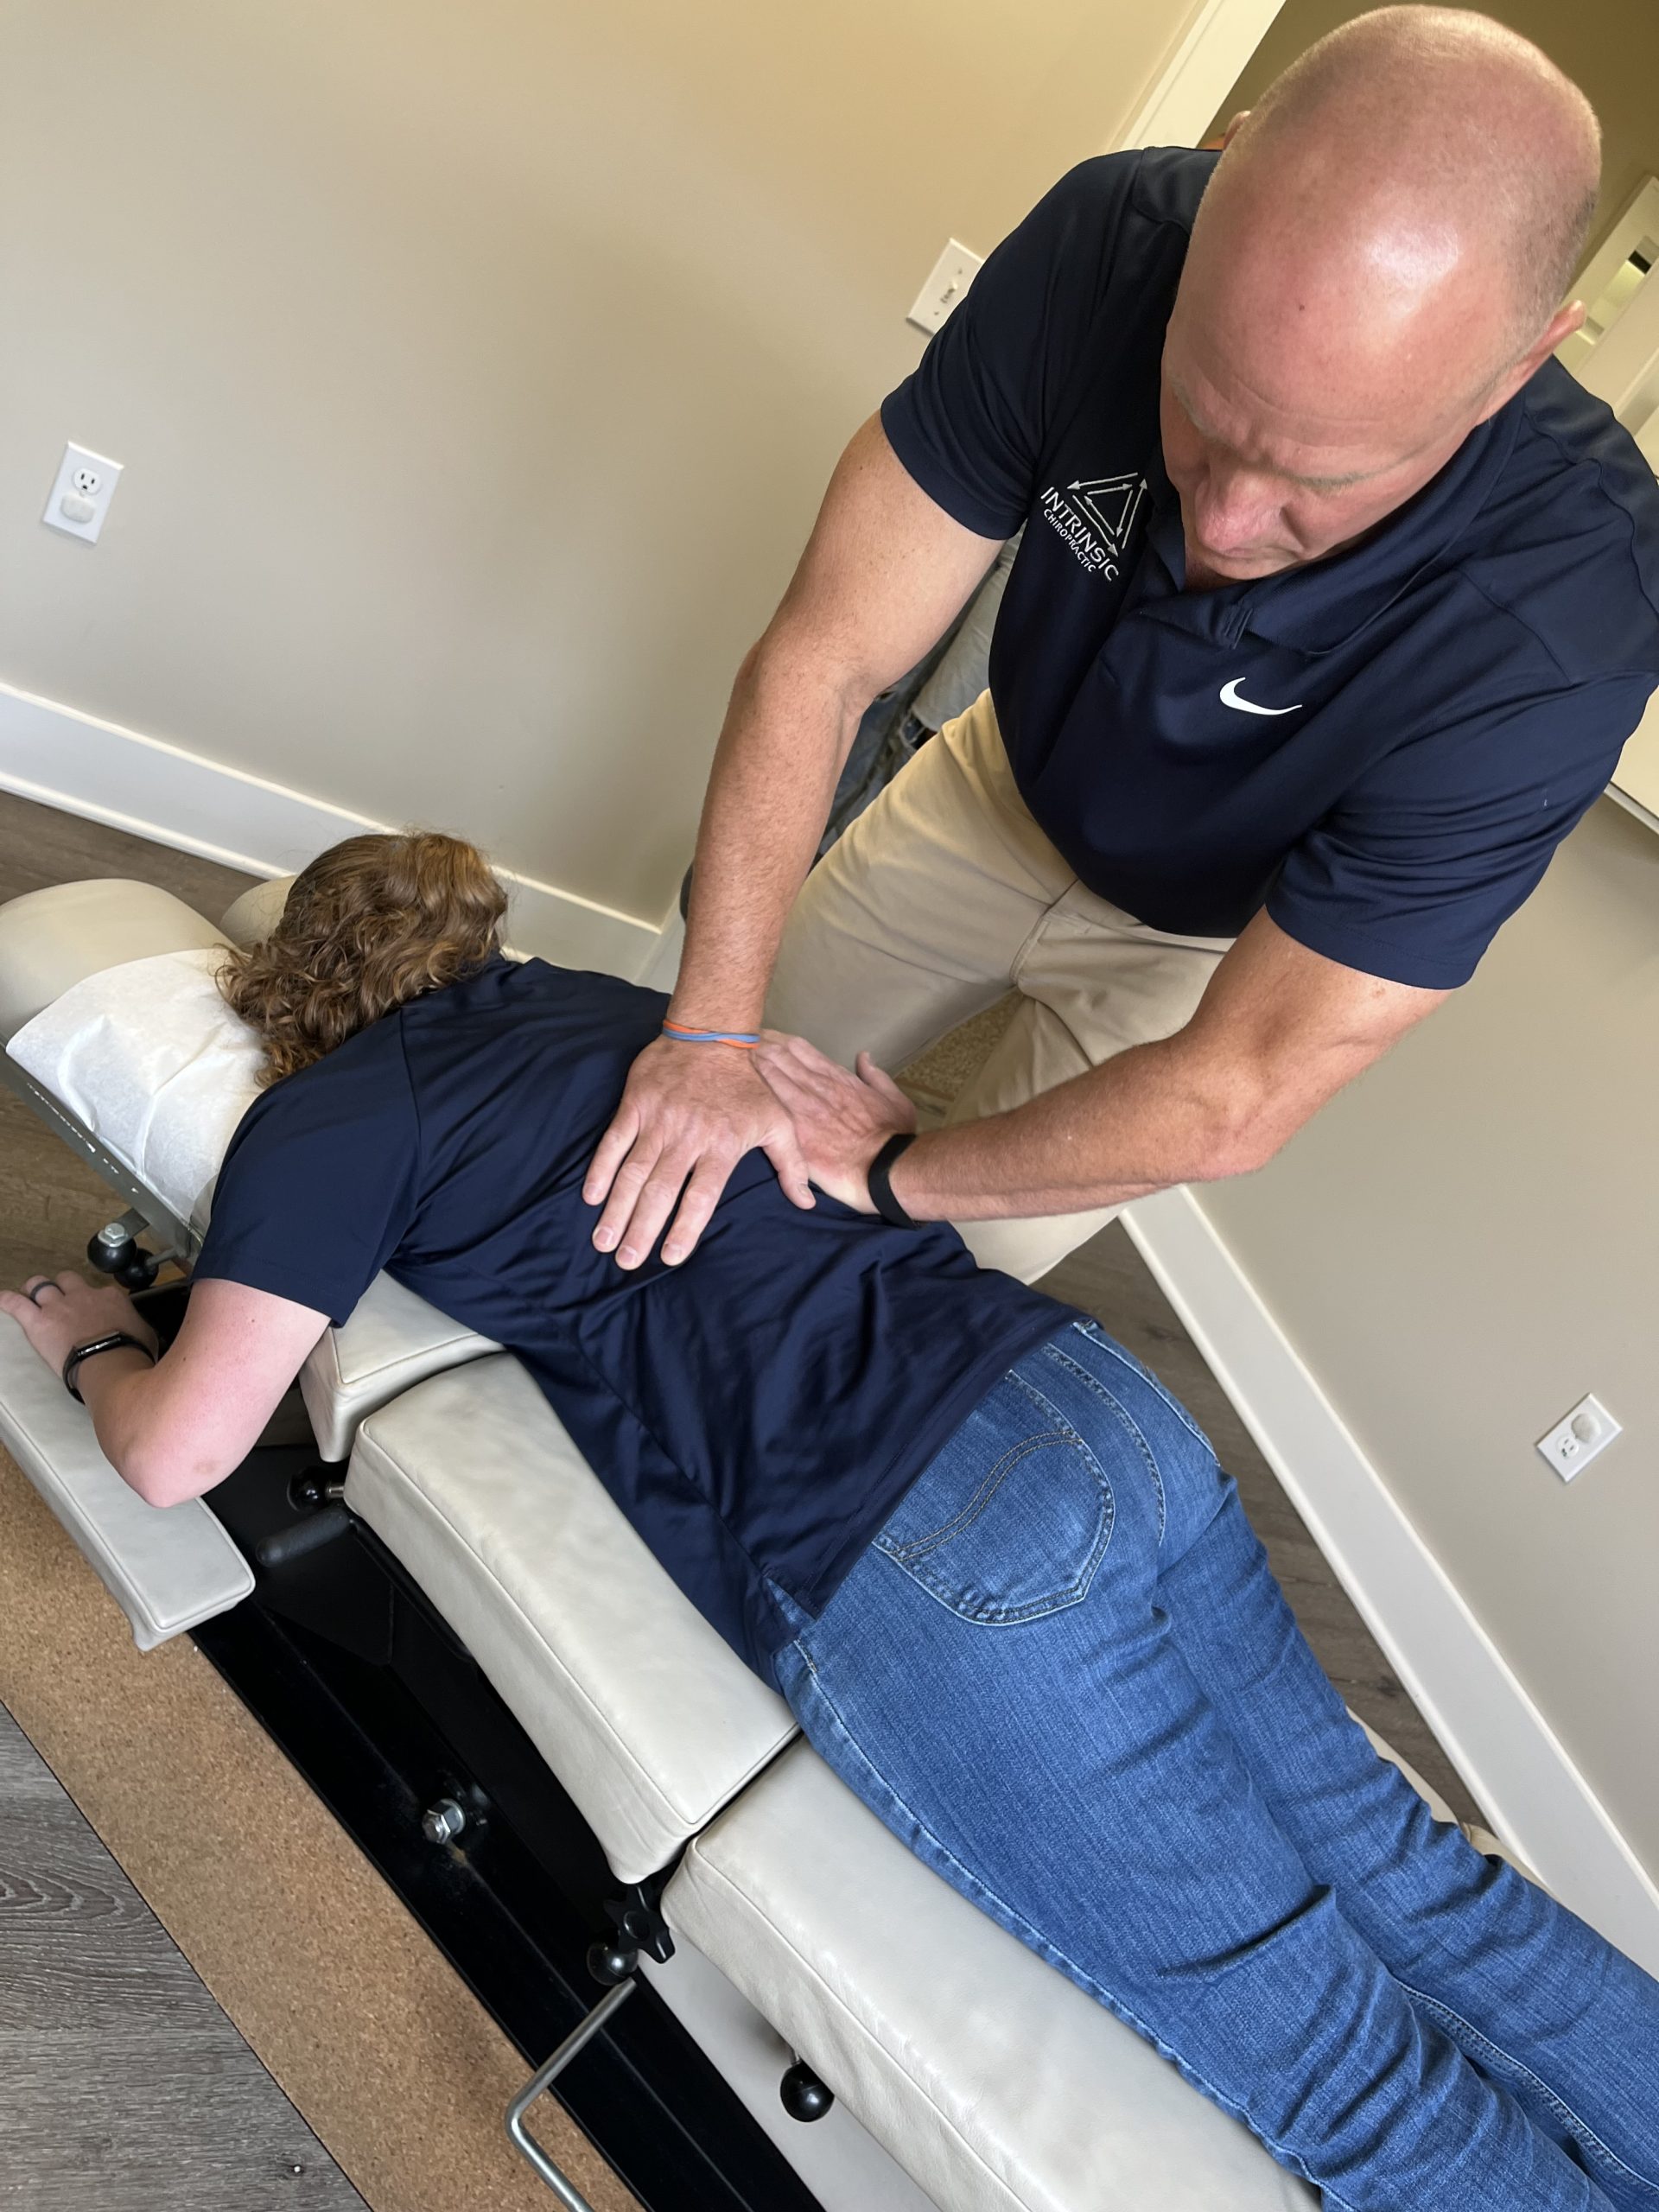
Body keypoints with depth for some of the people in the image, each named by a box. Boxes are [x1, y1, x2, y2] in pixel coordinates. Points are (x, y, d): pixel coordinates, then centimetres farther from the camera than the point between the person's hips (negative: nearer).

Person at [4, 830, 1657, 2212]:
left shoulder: (335, 1115, 3)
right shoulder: (607, 1001, 22)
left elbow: (176, 1451, 4)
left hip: (918, 1561, -8)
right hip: (1094, 1395, 8)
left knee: (1334, 2058, 4)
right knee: (1398, 1876, 16)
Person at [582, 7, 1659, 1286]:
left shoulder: (1554, 637, -40)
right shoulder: (1113, 238, -32)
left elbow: (1234, 1102, -34)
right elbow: (820, 660, -28)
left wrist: (892, 1171, -25)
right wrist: (710, 1030, -31)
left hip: (1201, 938, -2)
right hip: (1006, 784, 3)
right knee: (744, 1066, 14)